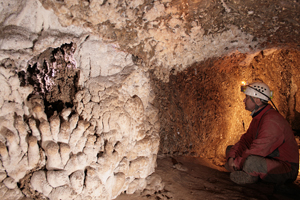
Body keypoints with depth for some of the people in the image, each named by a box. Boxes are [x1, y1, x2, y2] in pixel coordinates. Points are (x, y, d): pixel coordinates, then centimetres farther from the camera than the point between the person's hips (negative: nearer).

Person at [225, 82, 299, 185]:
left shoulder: (271, 120, -27)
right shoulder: (258, 117, 7)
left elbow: (257, 150, -31)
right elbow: (246, 139, 5)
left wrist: (236, 163, -21)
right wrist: (231, 157, -10)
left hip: (286, 169, -9)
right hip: (268, 159, 9)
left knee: (251, 161, -40)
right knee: (230, 149, 10)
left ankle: (251, 176, -7)